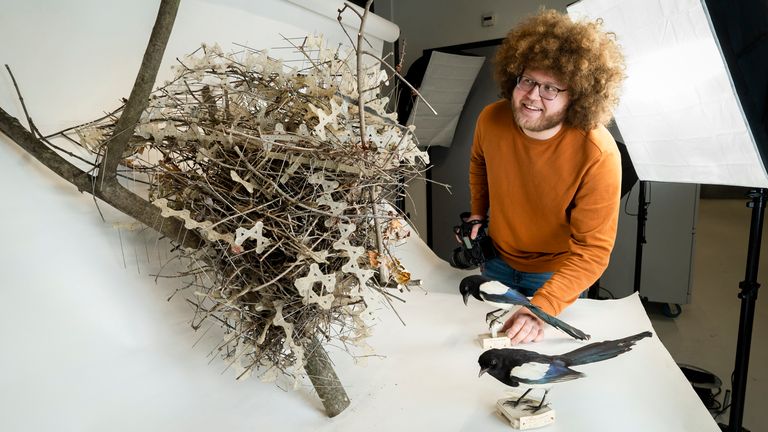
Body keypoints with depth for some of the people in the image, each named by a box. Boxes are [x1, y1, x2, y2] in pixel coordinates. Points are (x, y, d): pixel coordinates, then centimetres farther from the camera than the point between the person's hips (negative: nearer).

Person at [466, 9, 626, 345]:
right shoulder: (491, 119, -19)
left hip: (555, 275, -3)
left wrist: (541, 308, -39)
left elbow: (592, 251, -29)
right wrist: (478, 214, -1)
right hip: (497, 259, 4)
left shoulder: (598, 156, -32)